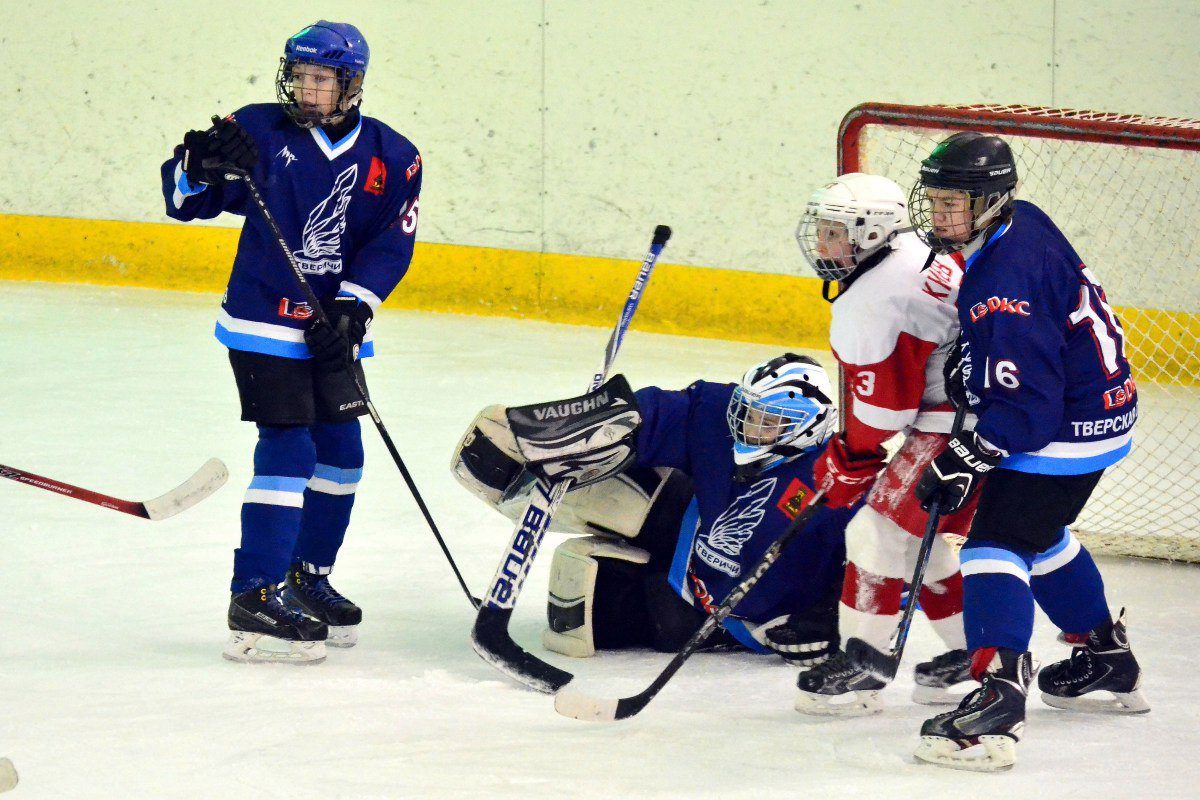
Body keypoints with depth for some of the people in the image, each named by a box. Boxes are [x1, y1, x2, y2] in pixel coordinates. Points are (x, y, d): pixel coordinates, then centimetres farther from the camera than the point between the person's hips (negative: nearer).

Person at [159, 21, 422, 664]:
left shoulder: (391, 157, -1)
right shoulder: (261, 132, -8)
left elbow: (391, 244, -5)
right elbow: (184, 198, -6)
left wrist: (352, 306, -18)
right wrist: (200, 163, -28)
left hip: (332, 328, 5)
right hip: (263, 325, -5)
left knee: (341, 453, 13)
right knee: (287, 448, -14)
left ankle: (308, 577, 31)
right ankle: (255, 600, -14)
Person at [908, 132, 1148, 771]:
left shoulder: (1007, 281, -30)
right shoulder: (1019, 224, 1)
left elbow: (1024, 408, -31)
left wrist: (959, 462, -26)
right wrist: (969, 367, 10)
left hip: (1068, 429, -11)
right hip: (1093, 401, 11)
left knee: (998, 542, -18)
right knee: (1038, 533, 29)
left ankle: (997, 702, -30)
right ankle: (1108, 660, 44)